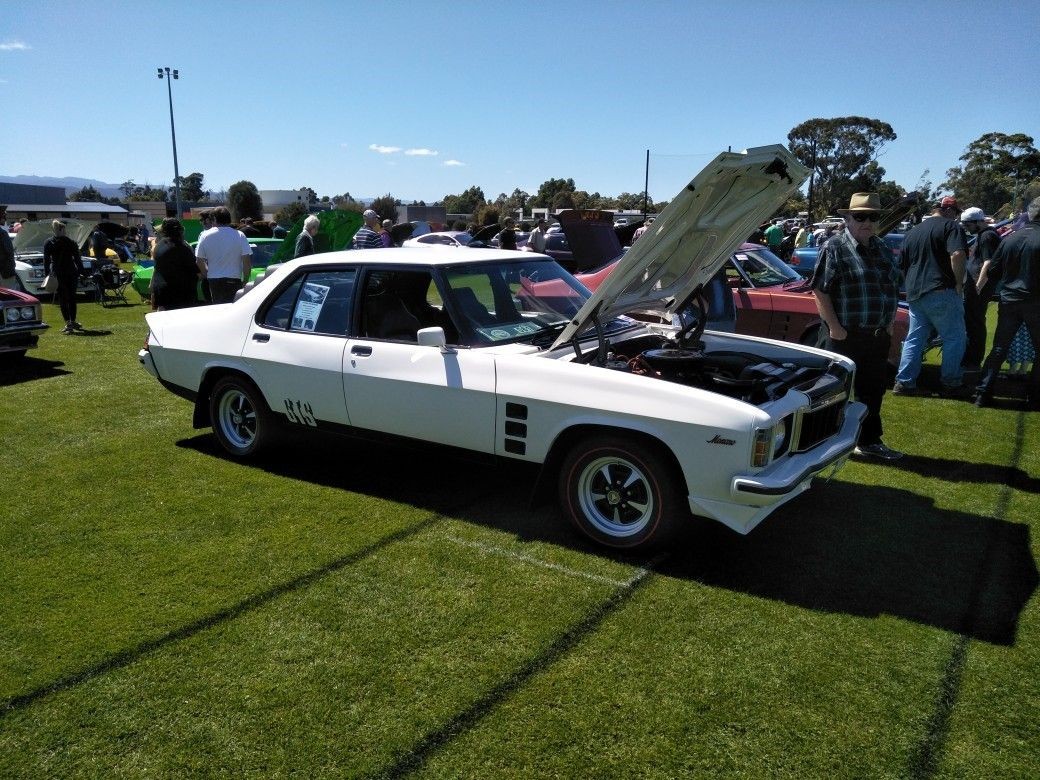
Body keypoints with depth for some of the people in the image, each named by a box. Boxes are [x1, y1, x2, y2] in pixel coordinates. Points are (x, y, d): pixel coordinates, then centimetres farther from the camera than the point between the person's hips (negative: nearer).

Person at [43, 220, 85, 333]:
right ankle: (73, 322, 14)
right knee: (71, 298, 11)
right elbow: (78, 259, 2)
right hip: (72, 274, 1)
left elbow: (46, 260, -1)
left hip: (58, 274, -1)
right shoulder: (71, 242, 2)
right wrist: (81, 272, 6)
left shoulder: (48, 243, 0)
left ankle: (68, 323, -6)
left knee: (62, 299, 1)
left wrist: (47, 274, 2)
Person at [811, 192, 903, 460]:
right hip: (847, 335, -7)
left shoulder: (883, 249, 15)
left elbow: (893, 287, 22)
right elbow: (820, 290, -13)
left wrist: (889, 324, 13)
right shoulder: (834, 248, -9)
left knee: (874, 389, 13)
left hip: (879, 336, 7)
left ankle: (869, 442, 26)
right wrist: (834, 327, -17)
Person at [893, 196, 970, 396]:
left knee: (914, 339, 11)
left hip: (914, 294, 7)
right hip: (941, 292, -7)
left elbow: (903, 266, 24)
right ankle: (951, 384, 6)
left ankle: (904, 382, 9)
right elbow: (957, 255, -20)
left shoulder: (913, 232, 19)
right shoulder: (951, 226, -3)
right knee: (955, 338, 3)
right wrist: (959, 283, -11)